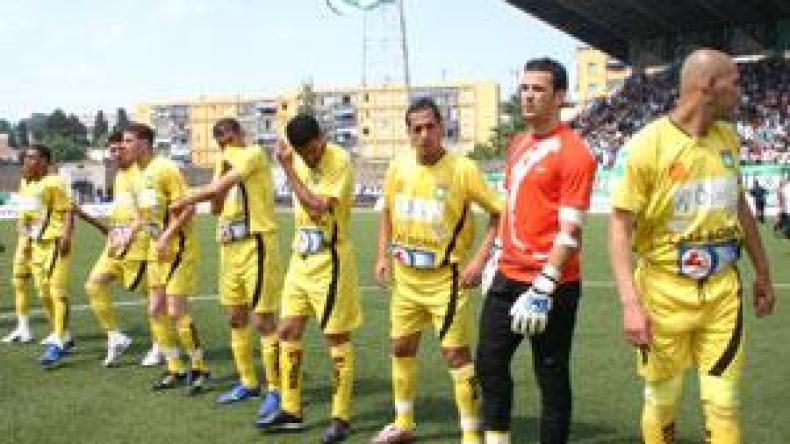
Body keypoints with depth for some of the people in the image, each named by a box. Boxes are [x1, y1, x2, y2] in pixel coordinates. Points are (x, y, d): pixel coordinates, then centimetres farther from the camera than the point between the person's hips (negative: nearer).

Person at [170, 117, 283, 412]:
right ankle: (248, 383, 25)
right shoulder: (226, 165, 17)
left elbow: (217, 187, -17)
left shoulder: (253, 155, -8)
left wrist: (184, 201, -7)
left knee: (263, 319, -7)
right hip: (230, 247, 9)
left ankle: (275, 389, 0)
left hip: (256, 245, -9)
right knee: (236, 317, 13)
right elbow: (216, 207, 10)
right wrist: (222, 166, 1)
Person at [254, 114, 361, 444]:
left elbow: (318, 206, -26)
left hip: (330, 261, -8)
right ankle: (291, 411, 20)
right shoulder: (299, 161, 6)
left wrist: (287, 168, -22)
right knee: (288, 331, 9)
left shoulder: (340, 161, -16)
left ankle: (341, 417, 10)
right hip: (300, 259, 8)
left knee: (337, 338, 0)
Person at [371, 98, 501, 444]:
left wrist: (479, 260, -17)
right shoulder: (398, 166, -1)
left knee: (456, 353, -4)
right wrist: (383, 255, 6)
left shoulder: (463, 169, -16)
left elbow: (499, 214, -11)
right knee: (401, 347, 16)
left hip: (445, 278, -6)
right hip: (406, 276, 6)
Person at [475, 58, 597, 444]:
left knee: (551, 376, 4)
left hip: (551, 284, -8)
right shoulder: (518, 144, 12)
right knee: (490, 362, 13)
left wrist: (543, 288, -21)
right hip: (509, 276, 8)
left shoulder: (574, 152, -14)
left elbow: (570, 231, -18)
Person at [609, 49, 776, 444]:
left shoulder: (727, 137, 5)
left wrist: (762, 273, 21)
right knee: (661, 400, 10)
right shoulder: (646, 146, -15)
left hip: (722, 289, 4)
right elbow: (620, 227, -15)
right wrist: (630, 304, -23)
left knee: (722, 404, 4)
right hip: (665, 291, -4)